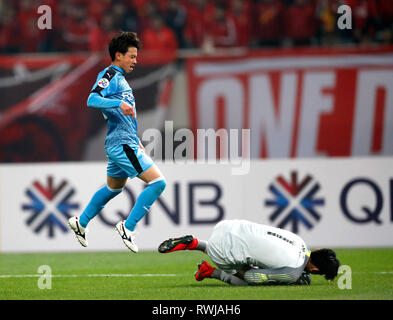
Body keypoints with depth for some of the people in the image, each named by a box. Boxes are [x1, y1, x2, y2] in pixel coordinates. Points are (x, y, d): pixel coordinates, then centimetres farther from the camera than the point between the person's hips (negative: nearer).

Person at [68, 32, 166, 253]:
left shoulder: (120, 78, 20)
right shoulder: (109, 75, -11)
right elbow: (92, 100, -27)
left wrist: (137, 141, 27)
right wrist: (119, 103, -40)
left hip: (123, 144, 11)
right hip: (122, 145, -11)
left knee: (114, 188, 26)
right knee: (158, 182, -15)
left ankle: (81, 222, 38)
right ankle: (128, 227, -10)